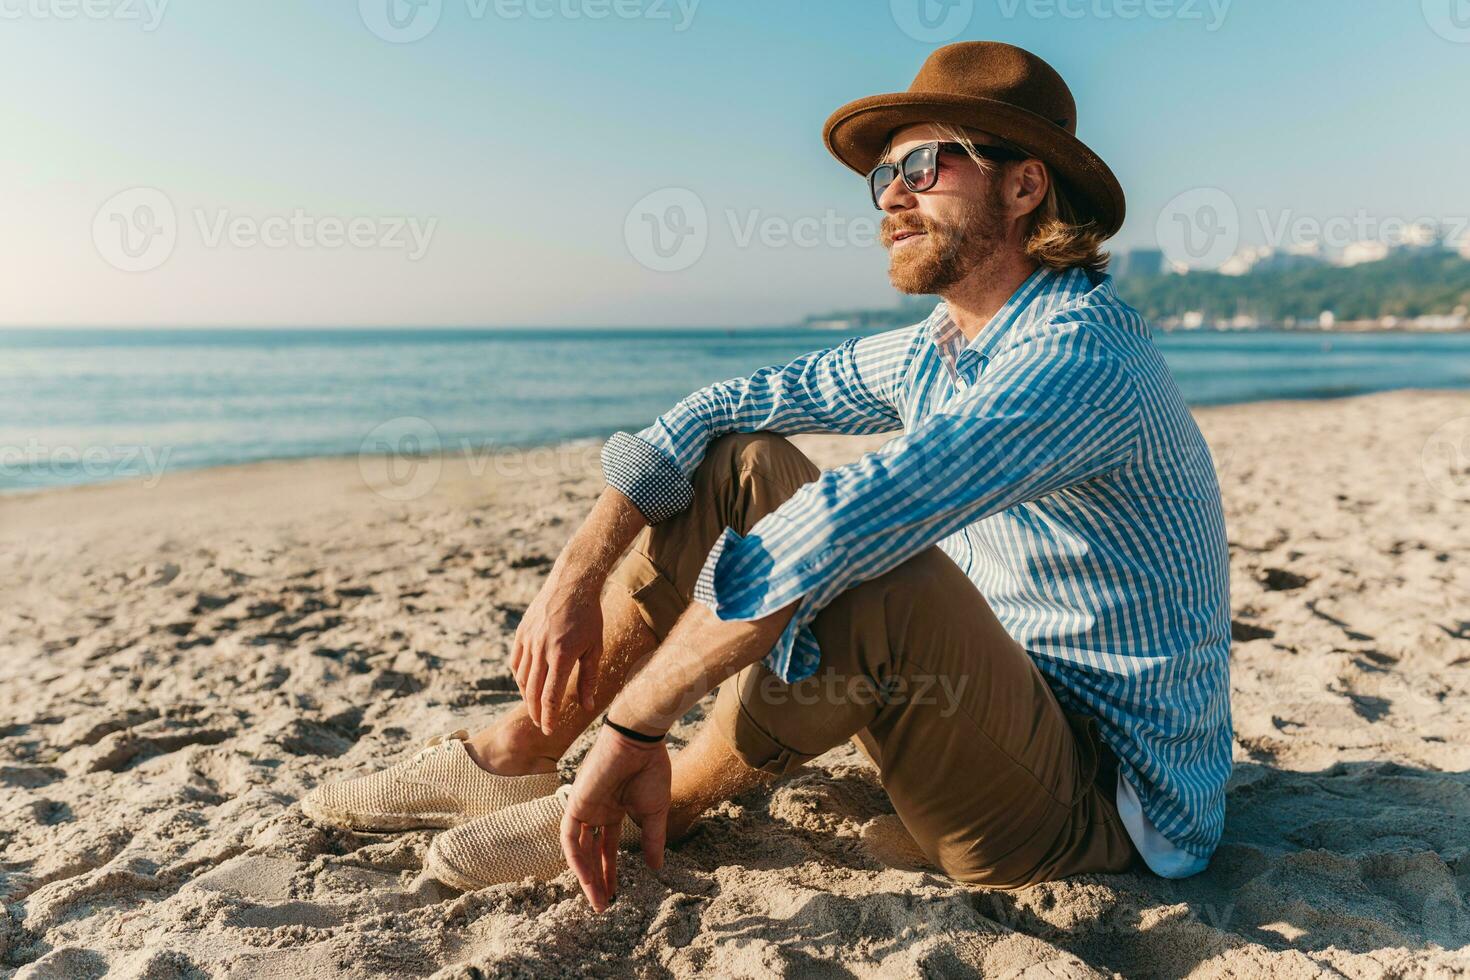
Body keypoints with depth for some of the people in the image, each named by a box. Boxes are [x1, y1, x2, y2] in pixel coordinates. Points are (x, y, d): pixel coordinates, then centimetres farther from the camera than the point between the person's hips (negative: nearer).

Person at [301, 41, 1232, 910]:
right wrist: (578, 574, -11)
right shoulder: (932, 354, 4)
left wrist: (631, 726, -31)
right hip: (999, 714, 8)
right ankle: (519, 755, 1)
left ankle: (664, 808, -9)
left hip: (1104, 796, -7)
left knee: (874, 567, -38)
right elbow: (724, 408, 1)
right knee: (738, 463, -3)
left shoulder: (1083, 358, -24)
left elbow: (838, 526, -35)